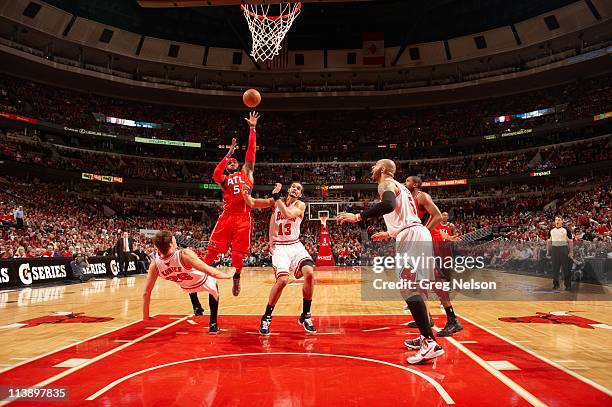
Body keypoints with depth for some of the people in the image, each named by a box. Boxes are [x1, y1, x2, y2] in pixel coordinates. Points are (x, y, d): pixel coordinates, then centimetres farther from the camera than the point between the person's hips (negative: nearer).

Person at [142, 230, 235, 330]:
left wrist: (146, 316, -4)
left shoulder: (155, 265, -28)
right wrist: (227, 274, -19)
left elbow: (146, 293, -19)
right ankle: (213, 325, 21)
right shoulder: (184, 254, -41)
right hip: (203, 282, -4)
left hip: (186, 287, 4)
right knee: (214, 292, 31)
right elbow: (211, 272, -39)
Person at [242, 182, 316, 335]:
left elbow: (288, 214, -21)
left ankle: (305, 316, -1)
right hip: (279, 247, -1)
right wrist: (245, 194, -21)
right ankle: (266, 317, -1)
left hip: (296, 246, 1)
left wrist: (277, 196, -17)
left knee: (309, 273, -21)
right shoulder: (275, 201, 4)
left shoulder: (300, 205, 0)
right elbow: (252, 203, -2)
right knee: (282, 279, -23)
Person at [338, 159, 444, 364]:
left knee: (408, 287, -13)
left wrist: (357, 217, -21)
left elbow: (388, 205, -25)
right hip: (417, 234, 10)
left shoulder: (386, 183, -1)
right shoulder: (399, 187, 28)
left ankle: (431, 343, -15)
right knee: (411, 286, 15)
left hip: (411, 237, -10)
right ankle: (425, 337, 22)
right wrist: (390, 234, 41)